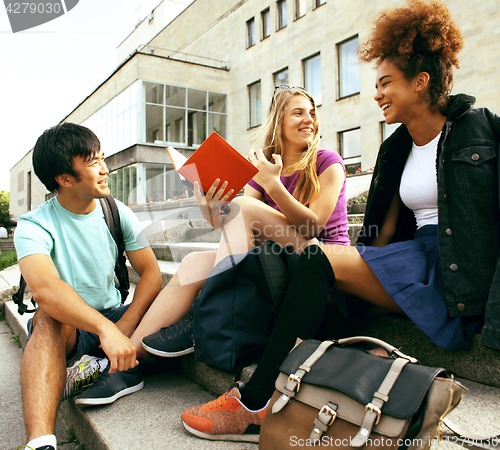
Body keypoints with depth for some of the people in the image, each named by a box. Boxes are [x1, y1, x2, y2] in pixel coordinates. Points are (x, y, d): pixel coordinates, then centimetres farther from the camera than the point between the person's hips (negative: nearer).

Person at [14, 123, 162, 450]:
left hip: (113, 320, 4)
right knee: (49, 317, -36)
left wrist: (123, 328, -24)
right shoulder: (34, 226, -13)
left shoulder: (118, 214, -1)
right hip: (67, 330, -3)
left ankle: (109, 368, -26)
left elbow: (151, 274, -8)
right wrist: (105, 329, -46)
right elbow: (44, 289, -33)